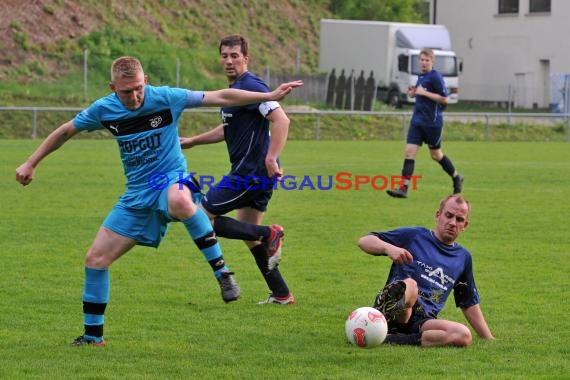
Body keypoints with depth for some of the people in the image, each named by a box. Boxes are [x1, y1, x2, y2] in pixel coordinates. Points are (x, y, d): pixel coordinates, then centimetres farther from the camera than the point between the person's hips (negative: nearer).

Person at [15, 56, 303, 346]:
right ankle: (93, 335, 16)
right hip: (136, 194, 5)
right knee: (95, 259, -1)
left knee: (179, 201, -44)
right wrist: (31, 164, 15)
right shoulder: (103, 110, -4)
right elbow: (66, 131, 13)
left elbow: (221, 97, -10)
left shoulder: (166, 98, -13)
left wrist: (270, 96, -12)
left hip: (171, 179, -5)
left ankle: (222, 272, -31)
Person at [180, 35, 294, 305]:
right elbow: (228, 129, 32)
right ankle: (281, 294, 18)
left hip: (251, 172, -10)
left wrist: (271, 159, -32)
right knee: (249, 234, 17)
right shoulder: (234, 89, 16)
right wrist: (192, 141, 33)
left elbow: (281, 120, -25)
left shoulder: (250, 86, -14)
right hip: (252, 174, 10)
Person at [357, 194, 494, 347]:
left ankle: (391, 339, -37)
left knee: (464, 335, -31)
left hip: (422, 321, 4)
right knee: (409, 285, -38)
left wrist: (489, 339, 26)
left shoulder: (463, 257, 24)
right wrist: (388, 248, -15)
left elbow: (469, 304, 32)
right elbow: (363, 241, 6)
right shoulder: (414, 236, 10)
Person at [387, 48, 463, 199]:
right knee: (409, 151, -6)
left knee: (436, 155, 8)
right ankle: (403, 188, -10)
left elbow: (444, 99, -17)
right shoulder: (421, 76, 12)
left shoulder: (435, 77, -13)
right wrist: (414, 93, 5)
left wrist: (424, 93, -20)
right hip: (417, 120, 7)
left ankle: (456, 178, 31)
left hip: (433, 122, -7)